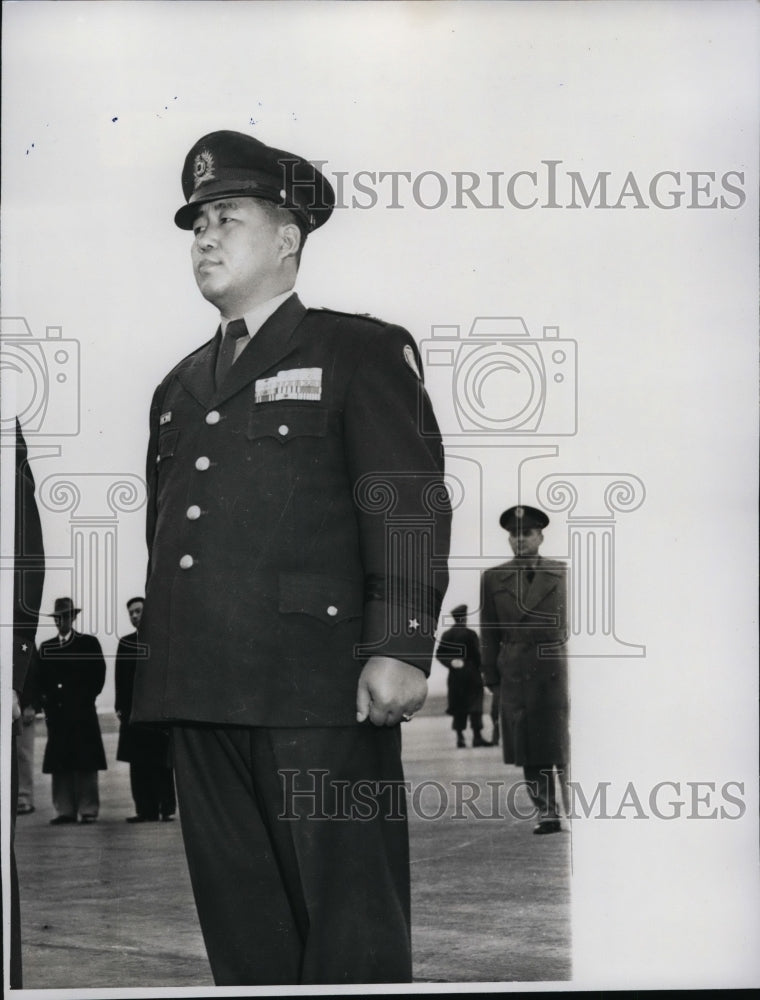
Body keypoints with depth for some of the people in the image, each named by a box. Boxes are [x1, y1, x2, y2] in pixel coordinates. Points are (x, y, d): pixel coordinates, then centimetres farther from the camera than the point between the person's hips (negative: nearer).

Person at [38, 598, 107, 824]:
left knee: (86, 763, -4)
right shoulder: (46, 647, 17)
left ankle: (88, 810, -2)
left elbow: (98, 675, 2)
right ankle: (65, 810, 2)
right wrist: (47, 701, -1)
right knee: (59, 764, 0)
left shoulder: (89, 643, 7)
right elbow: (42, 680, 13)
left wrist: (85, 699, -7)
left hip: (82, 712, -3)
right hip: (56, 712, 3)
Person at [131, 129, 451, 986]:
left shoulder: (359, 351, 4)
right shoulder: (179, 387, 23)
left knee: (349, 928, -3)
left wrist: (400, 644, -18)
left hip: (317, 694, -6)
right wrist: (156, 671, 19)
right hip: (200, 694, 6)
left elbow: (410, 504, -6)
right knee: (240, 928, 10)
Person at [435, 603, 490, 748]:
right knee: (474, 705, -1)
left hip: (455, 676, 5)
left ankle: (460, 737, 5)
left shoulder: (446, 635, 7)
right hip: (471, 675, -4)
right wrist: (479, 668, 4)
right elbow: (477, 654, -8)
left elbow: (439, 655, 4)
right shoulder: (470, 634, -8)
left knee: (458, 708, 8)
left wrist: (451, 663, -1)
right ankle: (477, 736, -4)